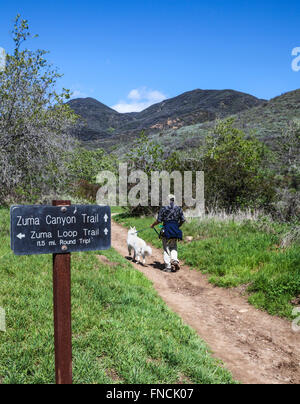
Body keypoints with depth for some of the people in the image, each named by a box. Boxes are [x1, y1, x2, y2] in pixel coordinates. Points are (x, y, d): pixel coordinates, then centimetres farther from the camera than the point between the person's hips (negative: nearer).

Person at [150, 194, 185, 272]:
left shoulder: (164, 208, -6)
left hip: (166, 230, -3)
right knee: (173, 247, 17)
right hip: (175, 231, 3)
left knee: (166, 249, 5)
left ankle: (168, 267, 4)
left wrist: (153, 225, 13)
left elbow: (159, 220, -5)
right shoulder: (179, 209, 5)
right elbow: (183, 220, 8)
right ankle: (175, 260, -7)